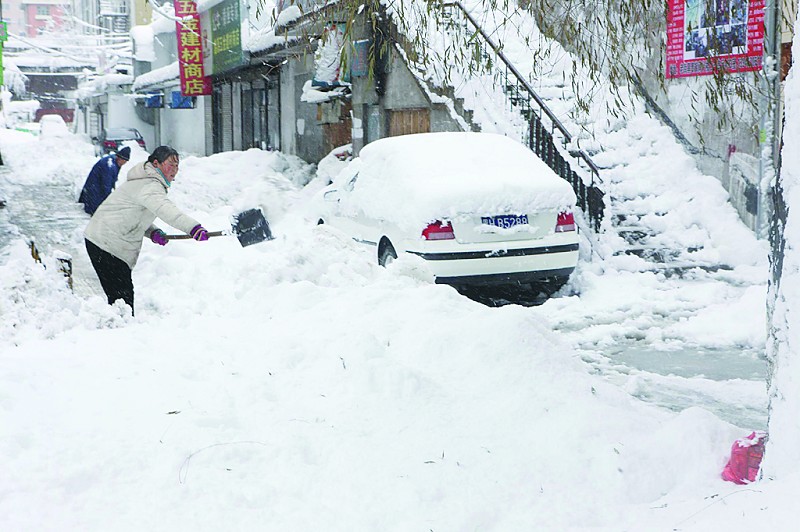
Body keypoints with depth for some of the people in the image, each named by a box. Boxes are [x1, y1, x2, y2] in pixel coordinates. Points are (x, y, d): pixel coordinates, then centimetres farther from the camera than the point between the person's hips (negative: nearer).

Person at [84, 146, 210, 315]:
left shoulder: (149, 183, 17)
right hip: (107, 245, -10)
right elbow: (165, 210, -38)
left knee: (122, 294, 13)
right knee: (123, 295, -12)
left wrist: (153, 232, 1)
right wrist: (193, 227, -52)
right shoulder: (150, 186, -18)